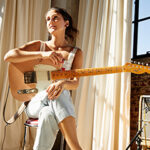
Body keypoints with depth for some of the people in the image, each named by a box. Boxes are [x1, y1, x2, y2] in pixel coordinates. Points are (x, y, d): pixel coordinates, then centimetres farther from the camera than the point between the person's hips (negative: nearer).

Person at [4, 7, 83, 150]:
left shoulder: (76, 53, 8)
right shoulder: (39, 45, 7)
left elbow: (75, 83, -5)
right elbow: (8, 56, -9)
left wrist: (62, 83, -30)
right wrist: (42, 54, -20)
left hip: (62, 101, 0)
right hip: (36, 100, 0)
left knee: (55, 100, -38)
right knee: (47, 114, -38)